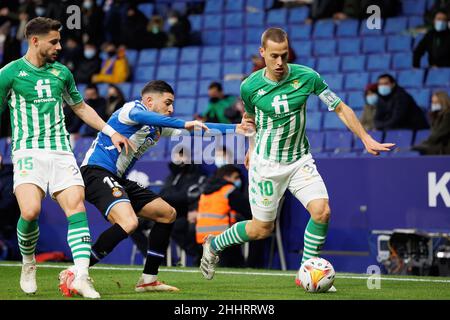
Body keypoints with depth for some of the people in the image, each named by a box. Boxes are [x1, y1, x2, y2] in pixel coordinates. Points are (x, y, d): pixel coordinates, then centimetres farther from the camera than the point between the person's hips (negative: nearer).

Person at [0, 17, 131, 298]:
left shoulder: (61, 72, 14)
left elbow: (80, 106, 28)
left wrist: (110, 131, 21)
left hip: (61, 151, 4)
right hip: (28, 151, -4)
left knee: (76, 206, -16)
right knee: (30, 211, -23)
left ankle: (82, 275, -21)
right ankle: (28, 263, 6)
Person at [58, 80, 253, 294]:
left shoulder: (158, 127, 19)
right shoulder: (132, 108, -7)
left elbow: (196, 129, 23)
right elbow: (141, 116, -33)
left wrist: (235, 129, 16)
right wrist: (184, 124, -37)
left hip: (118, 180, 10)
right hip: (96, 172, -10)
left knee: (168, 214, 13)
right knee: (128, 222, -32)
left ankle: (148, 280, 16)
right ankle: (74, 274, -27)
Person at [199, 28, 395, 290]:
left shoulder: (307, 77, -12)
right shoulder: (250, 86, -11)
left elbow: (341, 108, -3)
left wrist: (366, 139, -8)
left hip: (300, 160, 2)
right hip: (266, 164, -1)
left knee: (322, 211, -20)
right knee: (262, 229, 4)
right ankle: (214, 244, 32)